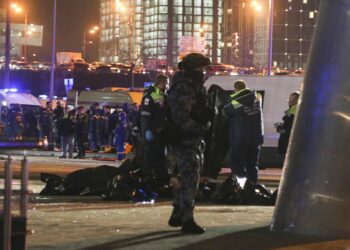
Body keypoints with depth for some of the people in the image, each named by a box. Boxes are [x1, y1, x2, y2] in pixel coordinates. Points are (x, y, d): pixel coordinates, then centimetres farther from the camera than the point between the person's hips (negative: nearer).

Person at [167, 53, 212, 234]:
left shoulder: (195, 87, 16)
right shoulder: (183, 88, -17)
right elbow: (181, 118, -25)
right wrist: (200, 129, -21)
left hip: (194, 141, 10)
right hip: (183, 142, -10)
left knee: (185, 179, 17)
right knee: (190, 180, -10)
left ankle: (177, 216, 28)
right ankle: (186, 221, -6)